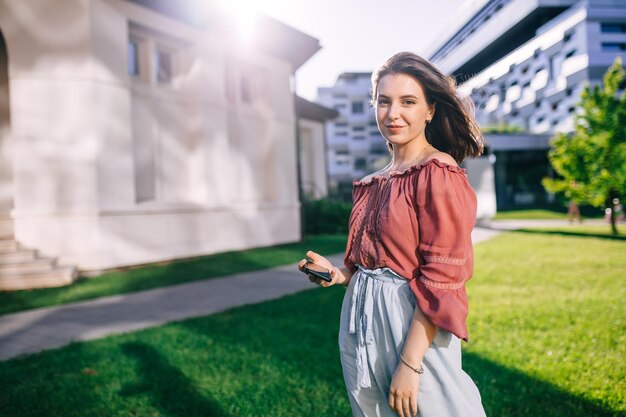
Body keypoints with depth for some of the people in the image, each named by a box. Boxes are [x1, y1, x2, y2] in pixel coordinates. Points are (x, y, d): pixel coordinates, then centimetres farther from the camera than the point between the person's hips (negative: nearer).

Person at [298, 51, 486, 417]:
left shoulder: (439, 174, -14)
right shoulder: (377, 182, 9)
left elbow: (441, 280, -18)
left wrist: (410, 364, -20)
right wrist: (341, 274, 1)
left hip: (415, 328, -7)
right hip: (363, 323, 8)